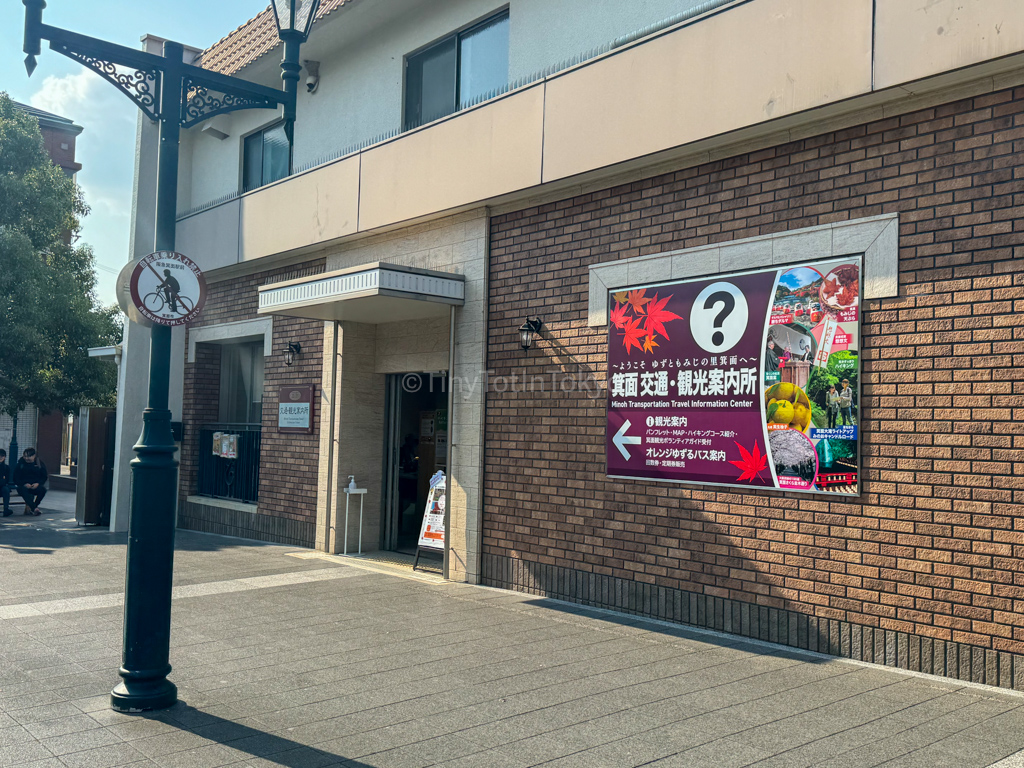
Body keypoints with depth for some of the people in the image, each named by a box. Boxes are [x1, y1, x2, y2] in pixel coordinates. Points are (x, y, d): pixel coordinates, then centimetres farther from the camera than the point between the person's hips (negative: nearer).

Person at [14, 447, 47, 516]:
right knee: (23, 490, -38)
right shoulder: (21, 464, 6)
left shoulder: (40, 463, 7)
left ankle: (29, 507, -21)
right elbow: (16, 479, 4)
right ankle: (34, 508, -46)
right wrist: (25, 484, -15)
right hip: (24, 486, -1)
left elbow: (44, 477, 8)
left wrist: (38, 483, -13)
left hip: (36, 485, 1)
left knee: (43, 489, -34)